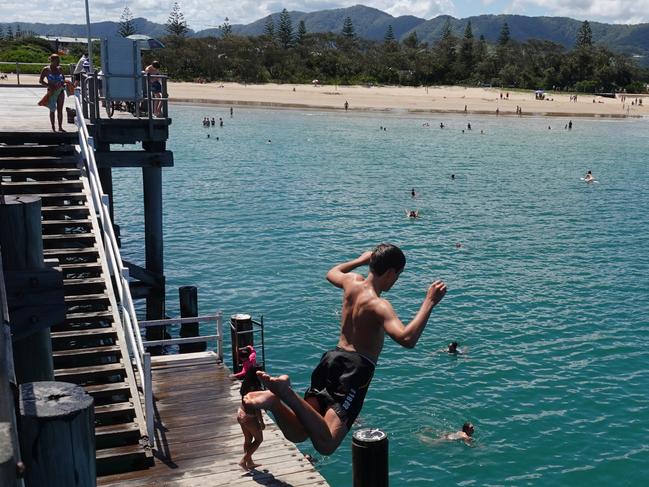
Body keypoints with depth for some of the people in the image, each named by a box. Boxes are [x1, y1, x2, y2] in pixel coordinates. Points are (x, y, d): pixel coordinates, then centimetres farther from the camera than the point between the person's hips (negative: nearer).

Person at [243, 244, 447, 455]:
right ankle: (287, 394, -30)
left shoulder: (351, 281, 5)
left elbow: (332, 273, 31)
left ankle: (275, 400, -19)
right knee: (326, 444, -14)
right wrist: (429, 302, -25)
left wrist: (360, 260, 43)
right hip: (357, 368, -8)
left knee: (296, 434, 11)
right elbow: (407, 339, -33)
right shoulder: (379, 305, -18)